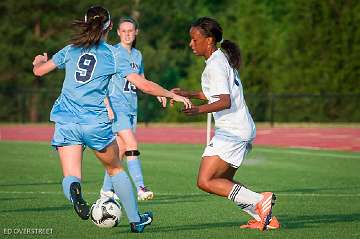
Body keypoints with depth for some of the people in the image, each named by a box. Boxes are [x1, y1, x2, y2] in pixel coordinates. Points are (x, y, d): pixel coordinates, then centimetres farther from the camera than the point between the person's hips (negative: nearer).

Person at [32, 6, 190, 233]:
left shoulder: (71, 50, 9)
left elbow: (39, 70, 13)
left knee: (70, 177, -1)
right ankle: (135, 220, 27)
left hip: (66, 122, 1)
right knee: (116, 169, 20)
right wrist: (171, 94, 10)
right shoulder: (113, 54, 1)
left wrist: (39, 60, 37)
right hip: (96, 123, -1)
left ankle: (73, 189, -38)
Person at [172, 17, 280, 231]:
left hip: (232, 131, -10)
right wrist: (188, 94, 26)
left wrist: (199, 109, -33)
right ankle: (266, 217, 10)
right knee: (223, 182, 17)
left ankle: (260, 201, -17)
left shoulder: (215, 65, -13)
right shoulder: (223, 59, 17)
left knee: (205, 182, -12)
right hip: (244, 130, 10)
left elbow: (225, 102, -22)